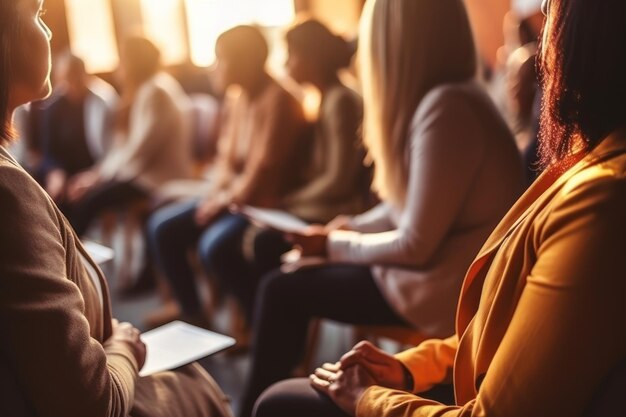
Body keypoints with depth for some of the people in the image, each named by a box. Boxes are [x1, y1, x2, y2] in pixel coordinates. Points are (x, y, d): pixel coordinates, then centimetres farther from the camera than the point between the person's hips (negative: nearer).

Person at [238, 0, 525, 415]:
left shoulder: (445, 108, -25)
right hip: (434, 267, 9)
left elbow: (416, 245, -22)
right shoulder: (441, 97, 6)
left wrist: (338, 246, -8)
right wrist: (347, 227, 2)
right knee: (295, 271, 10)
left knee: (282, 290, -3)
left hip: (443, 288, -9)